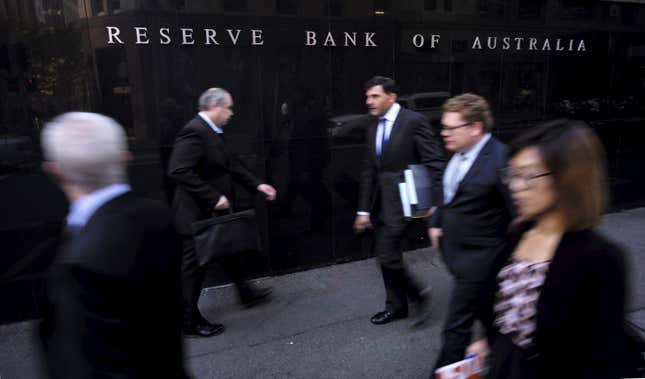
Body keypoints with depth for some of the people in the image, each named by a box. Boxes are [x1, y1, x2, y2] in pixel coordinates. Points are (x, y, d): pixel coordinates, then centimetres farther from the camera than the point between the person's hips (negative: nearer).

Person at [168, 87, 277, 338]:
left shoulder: (213, 132, 8)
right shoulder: (195, 131, -22)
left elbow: (230, 164, 15)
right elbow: (178, 171, -30)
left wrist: (257, 185, 9)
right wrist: (213, 198, -28)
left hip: (214, 212, 10)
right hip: (198, 214, -10)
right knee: (195, 266, 4)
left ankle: (245, 293, 45)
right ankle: (190, 322, 20)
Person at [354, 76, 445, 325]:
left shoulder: (414, 121, -11)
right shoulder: (373, 128, 11)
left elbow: (435, 163, -13)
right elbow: (368, 172, 12)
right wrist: (363, 210, 10)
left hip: (402, 201, -8)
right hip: (382, 203, 8)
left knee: (386, 256, -8)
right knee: (388, 256, 14)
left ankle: (417, 295, 14)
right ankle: (396, 306, 30)